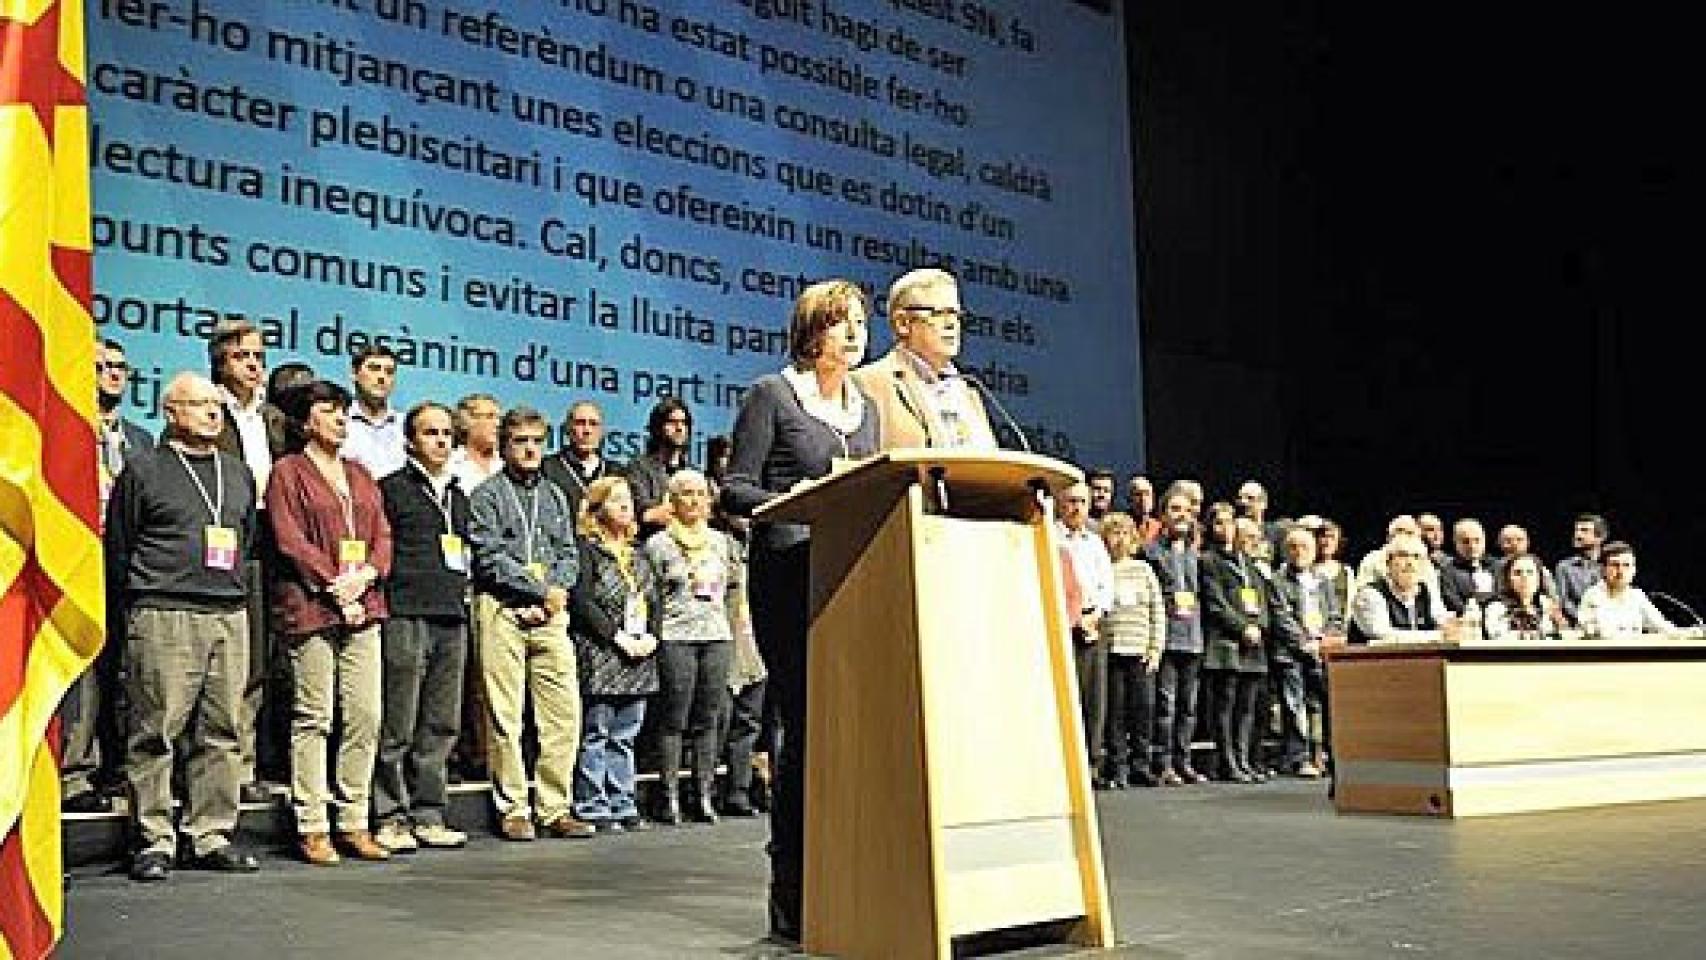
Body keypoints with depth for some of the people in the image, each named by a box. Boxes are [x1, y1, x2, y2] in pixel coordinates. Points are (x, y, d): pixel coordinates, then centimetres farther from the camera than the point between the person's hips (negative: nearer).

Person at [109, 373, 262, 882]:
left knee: (222, 732, 4)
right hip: (163, 618, -5)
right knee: (156, 732, -5)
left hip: (230, 616, 5)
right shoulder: (143, 468, 4)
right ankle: (155, 840, 1)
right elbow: (117, 548, 5)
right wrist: (141, 601, 5)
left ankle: (212, 835, 11)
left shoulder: (238, 472, 19)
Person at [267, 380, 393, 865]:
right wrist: (333, 580, -14)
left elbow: (382, 534, 15)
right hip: (310, 607, -6)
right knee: (313, 719, -4)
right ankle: (312, 829, 2)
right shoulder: (288, 471, 2)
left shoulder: (360, 474, 21)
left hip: (363, 607, 6)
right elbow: (289, 539, -7)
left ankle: (354, 823, 10)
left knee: (365, 718, 3)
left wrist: (366, 574, -4)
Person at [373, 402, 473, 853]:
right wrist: (383, 600, -11)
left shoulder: (459, 495, 21)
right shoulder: (391, 488, 1)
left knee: (441, 726, 8)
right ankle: (391, 818, 2)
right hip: (406, 616, -6)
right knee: (398, 728, -5)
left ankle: (428, 816, 14)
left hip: (453, 617, 6)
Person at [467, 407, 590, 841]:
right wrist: (539, 589, -9)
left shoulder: (554, 495, 20)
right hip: (502, 610, -5)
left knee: (564, 713, 0)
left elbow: (569, 555, 16)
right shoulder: (486, 495, 3)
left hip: (551, 613, 5)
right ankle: (513, 809, 4)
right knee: (505, 718, -3)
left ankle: (555, 808, 7)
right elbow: (490, 557, -7)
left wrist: (554, 592, -4)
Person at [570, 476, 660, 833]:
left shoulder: (635, 554, 19)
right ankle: (593, 807, 1)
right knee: (596, 734, -3)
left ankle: (623, 805, 15)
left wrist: (651, 635, 0)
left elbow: (653, 600, 17)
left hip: (638, 658, 7)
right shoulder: (586, 549, -4)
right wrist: (617, 636, -17)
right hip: (599, 657, -7)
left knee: (625, 736, 10)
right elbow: (581, 600, -14)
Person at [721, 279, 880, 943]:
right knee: (805, 725, -9)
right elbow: (735, 489, -2)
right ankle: (792, 896, -1)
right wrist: (800, 497, -18)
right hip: (790, 576, -6)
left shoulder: (866, 407, 20)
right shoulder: (771, 394, 3)